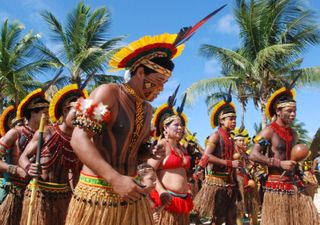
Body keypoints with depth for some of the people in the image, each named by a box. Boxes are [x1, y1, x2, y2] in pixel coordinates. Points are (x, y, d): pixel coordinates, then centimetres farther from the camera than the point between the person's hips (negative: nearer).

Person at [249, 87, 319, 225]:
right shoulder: (269, 131, -9)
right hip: (277, 186, -7)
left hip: (295, 185, 7)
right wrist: (280, 163, -21)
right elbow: (254, 155, -18)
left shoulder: (293, 134, 14)